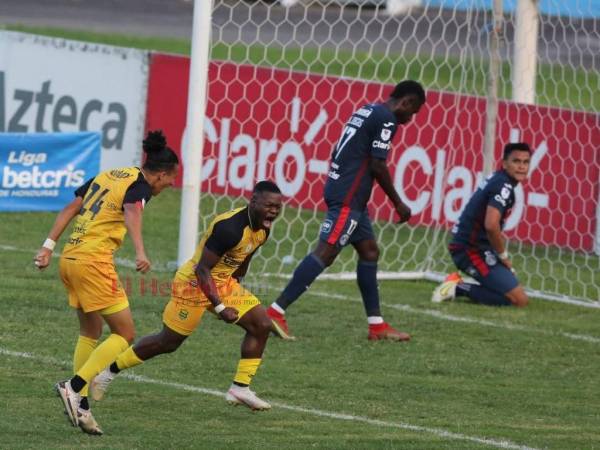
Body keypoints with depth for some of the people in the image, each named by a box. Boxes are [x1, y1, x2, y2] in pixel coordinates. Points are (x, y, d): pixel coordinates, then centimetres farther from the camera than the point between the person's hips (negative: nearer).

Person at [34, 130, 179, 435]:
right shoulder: (140, 186, -6)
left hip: (70, 259, 9)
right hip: (94, 262, -9)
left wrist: (49, 245, 14)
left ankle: (79, 405, 14)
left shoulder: (108, 176, 17)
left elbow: (70, 209, 14)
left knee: (90, 334, 18)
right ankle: (74, 387, -13)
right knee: (124, 334, -1)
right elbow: (132, 213, -28)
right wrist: (140, 253, -43)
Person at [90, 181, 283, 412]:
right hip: (195, 282, -9)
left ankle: (240, 388, 2)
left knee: (261, 324, -3)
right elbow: (202, 269, -28)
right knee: (167, 342, 3)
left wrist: (235, 287, 25)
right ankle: (109, 371, 20)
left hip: (223, 282, 9)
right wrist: (220, 308, -28)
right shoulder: (230, 227, -31)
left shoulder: (263, 229, -2)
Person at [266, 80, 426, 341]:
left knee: (369, 251, 13)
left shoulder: (367, 111, 19)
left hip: (343, 194, 11)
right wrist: (398, 203, -4)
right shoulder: (386, 119, -10)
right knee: (326, 253, -13)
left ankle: (376, 325, 15)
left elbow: (339, 153, 20)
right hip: (348, 197, -11)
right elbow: (377, 166, -13)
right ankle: (276, 312, -18)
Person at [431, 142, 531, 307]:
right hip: (472, 250, -10)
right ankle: (460, 288, -11)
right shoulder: (504, 186, -16)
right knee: (519, 299, -13)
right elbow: (491, 225, -29)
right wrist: (503, 255, -12)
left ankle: (458, 286, 6)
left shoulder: (496, 179, 13)